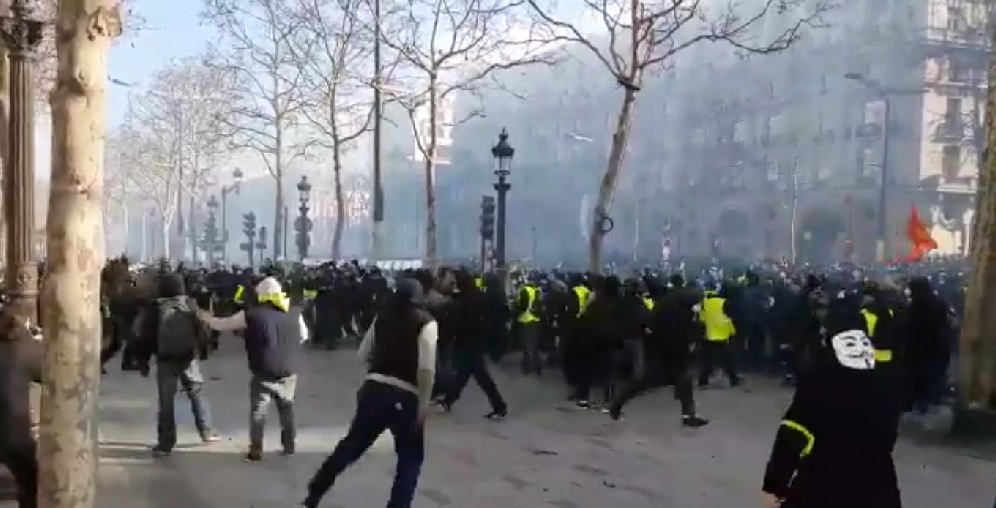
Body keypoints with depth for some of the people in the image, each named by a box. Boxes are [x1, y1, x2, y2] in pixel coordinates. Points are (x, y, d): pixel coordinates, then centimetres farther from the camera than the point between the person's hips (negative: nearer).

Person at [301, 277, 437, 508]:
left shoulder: (382, 317, 9)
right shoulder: (426, 322, -6)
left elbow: (364, 354, 15)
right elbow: (427, 369, -16)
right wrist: (424, 403, -11)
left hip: (373, 388, 5)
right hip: (405, 396, -5)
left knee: (351, 444, 19)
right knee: (411, 458, 14)